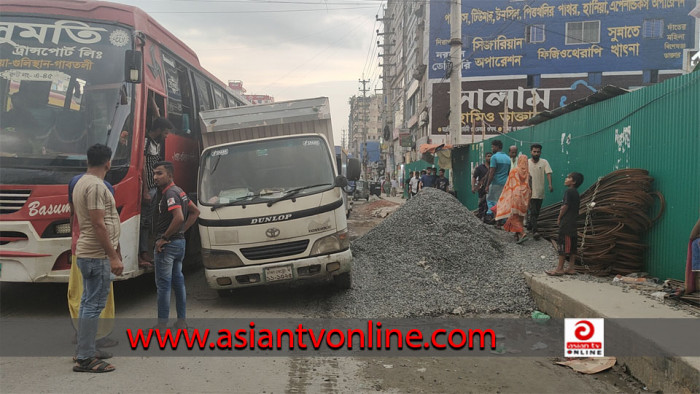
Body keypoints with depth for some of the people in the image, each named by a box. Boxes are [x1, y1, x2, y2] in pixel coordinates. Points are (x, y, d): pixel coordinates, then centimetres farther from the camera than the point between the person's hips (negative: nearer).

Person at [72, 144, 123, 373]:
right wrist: (114, 257, -20)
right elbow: (99, 225, -22)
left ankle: (83, 352, 23)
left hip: (87, 253, 10)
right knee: (94, 305, -6)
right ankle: (85, 358, -2)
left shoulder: (81, 183, 15)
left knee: (89, 303, 16)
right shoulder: (96, 186, -17)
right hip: (97, 255, -10)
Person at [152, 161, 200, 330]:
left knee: (163, 284, -3)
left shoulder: (170, 193, -17)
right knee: (178, 281, 14)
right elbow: (195, 211, 21)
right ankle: (182, 320, 20)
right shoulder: (179, 191, 14)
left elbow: (179, 218, -30)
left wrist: (164, 238, -20)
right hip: (180, 241, 10)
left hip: (167, 244, -10)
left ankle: (162, 324, 3)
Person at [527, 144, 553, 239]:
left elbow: (548, 173, -10)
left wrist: (550, 184, -25)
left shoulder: (544, 162, 1)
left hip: (540, 192, 3)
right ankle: (534, 231, -14)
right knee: (532, 212, -11)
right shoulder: (526, 162, 0)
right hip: (530, 191, -3)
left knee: (537, 212, 14)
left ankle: (530, 225, 34)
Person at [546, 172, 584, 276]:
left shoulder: (569, 191, -12)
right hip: (573, 223, 9)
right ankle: (571, 268, 13)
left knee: (562, 245, -5)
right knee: (572, 246, 9)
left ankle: (559, 268, -3)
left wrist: (559, 218, -6)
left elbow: (565, 206, -17)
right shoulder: (576, 193, 15)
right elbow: (574, 208, 16)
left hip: (566, 223, -9)